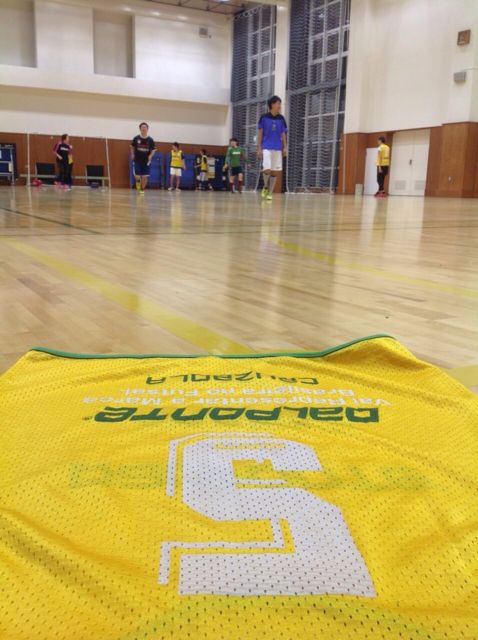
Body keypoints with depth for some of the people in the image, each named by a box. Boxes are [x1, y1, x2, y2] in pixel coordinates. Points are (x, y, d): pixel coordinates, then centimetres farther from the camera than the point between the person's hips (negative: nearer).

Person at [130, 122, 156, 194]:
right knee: (137, 176, -7)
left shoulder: (150, 140, -3)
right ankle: (138, 183, 27)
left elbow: (153, 150, 4)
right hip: (137, 161, 0)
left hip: (146, 161, 0)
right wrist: (132, 155, 0)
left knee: (144, 177, 0)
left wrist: (150, 156, -13)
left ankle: (142, 190, 17)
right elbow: (132, 147, 12)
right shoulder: (136, 138, -3)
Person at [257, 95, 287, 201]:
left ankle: (270, 193, 10)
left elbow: (283, 134, 11)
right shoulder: (264, 117, -1)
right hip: (266, 147, -3)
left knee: (275, 171, 1)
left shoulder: (281, 118, 6)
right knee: (267, 169, -15)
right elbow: (260, 133, 1)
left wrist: (285, 147, 2)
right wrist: (259, 148, -5)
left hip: (277, 148, 3)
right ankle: (266, 187, 11)